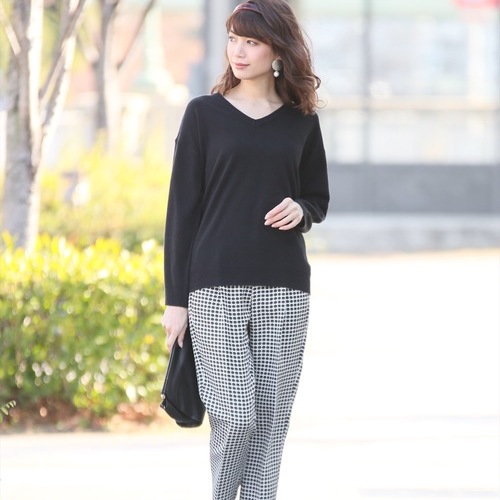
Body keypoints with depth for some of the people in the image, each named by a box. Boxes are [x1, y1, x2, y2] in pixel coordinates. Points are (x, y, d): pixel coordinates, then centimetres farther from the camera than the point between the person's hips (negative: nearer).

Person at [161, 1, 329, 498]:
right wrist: (175, 298, -2)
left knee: (271, 416, 0)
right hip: (216, 287, -2)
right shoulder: (205, 114, 3)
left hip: (284, 288, 2)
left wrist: (301, 211, -6)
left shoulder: (301, 121, 9)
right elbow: (182, 208, 2)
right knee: (235, 415, -9)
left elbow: (318, 199, 19)